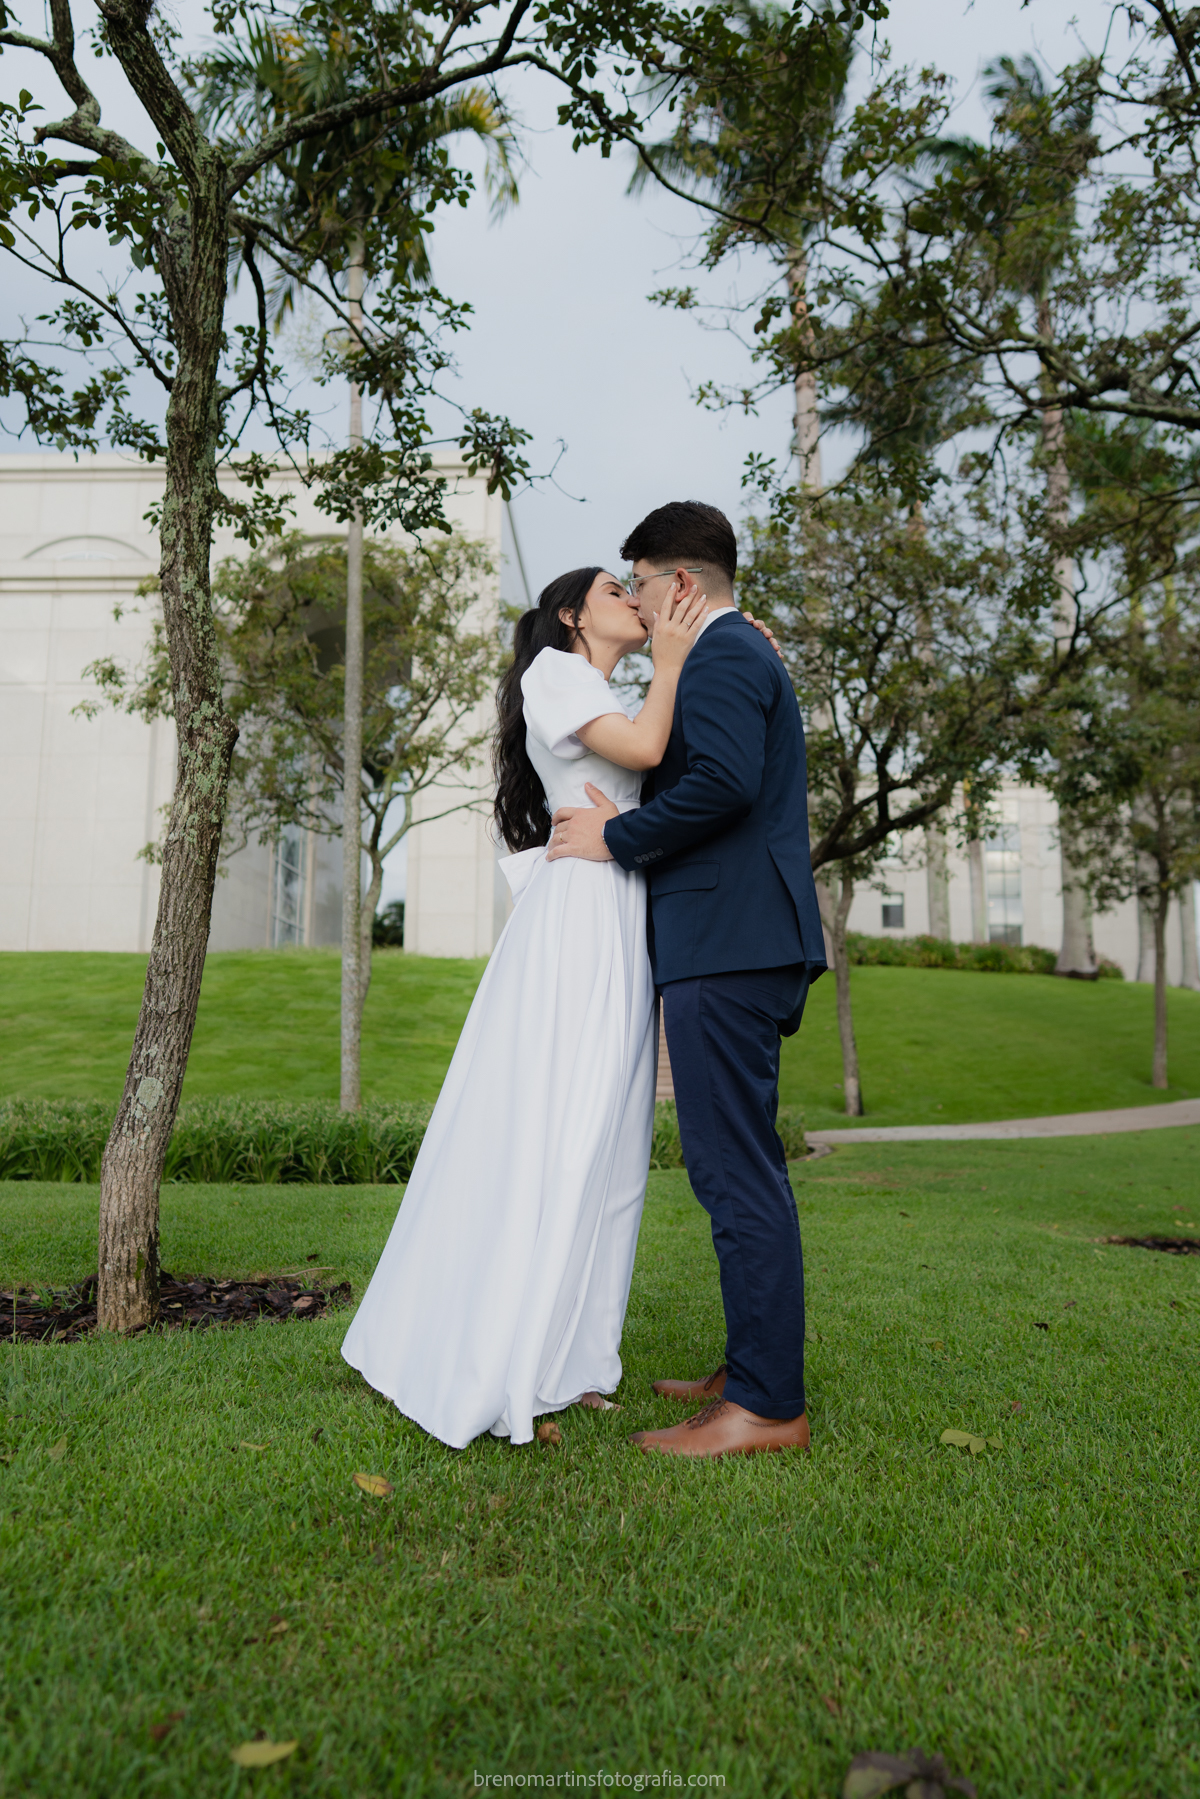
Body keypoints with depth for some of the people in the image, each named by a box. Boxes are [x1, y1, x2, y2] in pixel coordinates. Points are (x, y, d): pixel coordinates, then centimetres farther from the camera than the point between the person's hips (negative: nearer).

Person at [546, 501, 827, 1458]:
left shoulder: (719, 655, -7)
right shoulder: (748, 653, 26)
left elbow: (722, 782, -23)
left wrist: (618, 836, -12)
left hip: (726, 946, -11)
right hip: (746, 940, 11)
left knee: (736, 1171, -8)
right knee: (743, 1168, 14)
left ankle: (767, 1406, 0)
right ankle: (753, 1370, 24)